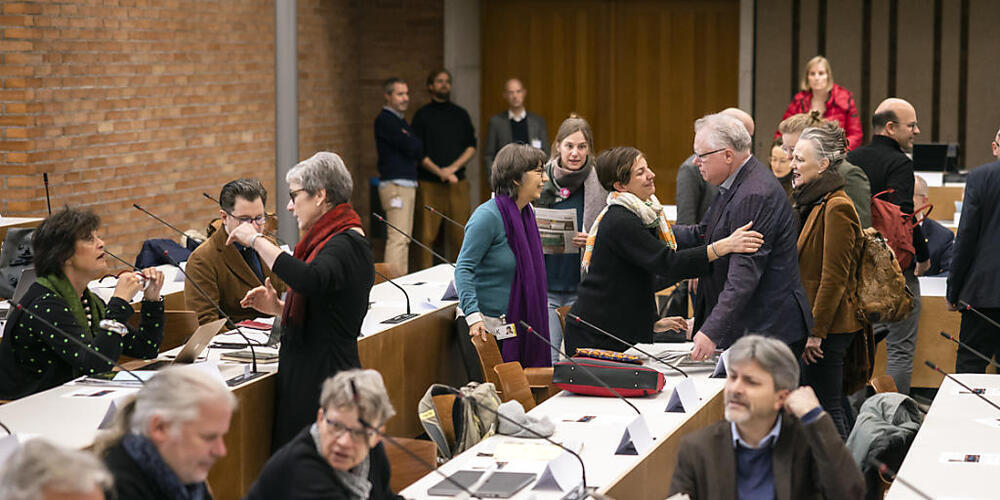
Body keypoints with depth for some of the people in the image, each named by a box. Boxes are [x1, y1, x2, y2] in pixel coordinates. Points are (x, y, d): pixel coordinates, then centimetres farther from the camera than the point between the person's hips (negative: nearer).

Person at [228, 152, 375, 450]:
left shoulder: (346, 245, -15)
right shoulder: (340, 241, 18)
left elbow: (309, 280, -37)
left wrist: (257, 240, -24)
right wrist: (278, 308, 11)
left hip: (323, 380, -10)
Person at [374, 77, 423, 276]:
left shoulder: (399, 120, 21)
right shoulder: (385, 120, -9)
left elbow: (416, 149, 16)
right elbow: (412, 148, -16)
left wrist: (412, 145, -3)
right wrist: (414, 145, 4)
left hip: (408, 183, 10)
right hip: (394, 185, -10)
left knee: (404, 238, 8)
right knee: (397, 238, -14)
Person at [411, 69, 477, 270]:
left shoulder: (460, 114, 15)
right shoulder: (422, 115, 6)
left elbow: (471, 147, 10)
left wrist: (453, 167, -6)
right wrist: (440, 172, -12)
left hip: (458, 182, 2)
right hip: (429, 183, -2)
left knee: (459, 235, -3)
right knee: (427, 235, -6)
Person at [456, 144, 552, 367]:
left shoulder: (526, 213, 9)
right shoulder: (488, 216, -17)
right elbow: (463, 269, -19)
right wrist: (473, 316, -29)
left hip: (518, 322, 8)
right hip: (488, 325, -8)